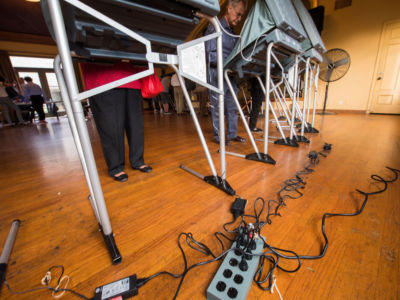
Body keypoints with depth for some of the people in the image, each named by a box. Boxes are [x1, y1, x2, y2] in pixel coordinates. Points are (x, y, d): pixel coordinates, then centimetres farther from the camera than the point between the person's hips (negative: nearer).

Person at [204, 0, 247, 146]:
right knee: (217, 108, -4)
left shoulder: (232, 32, 22)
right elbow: (211, 55, -13)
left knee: (232, 107, 7)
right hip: (217, 75, -8)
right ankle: (217, 137, 6)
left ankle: (232, 134, 17)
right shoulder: (214, 28, -3)